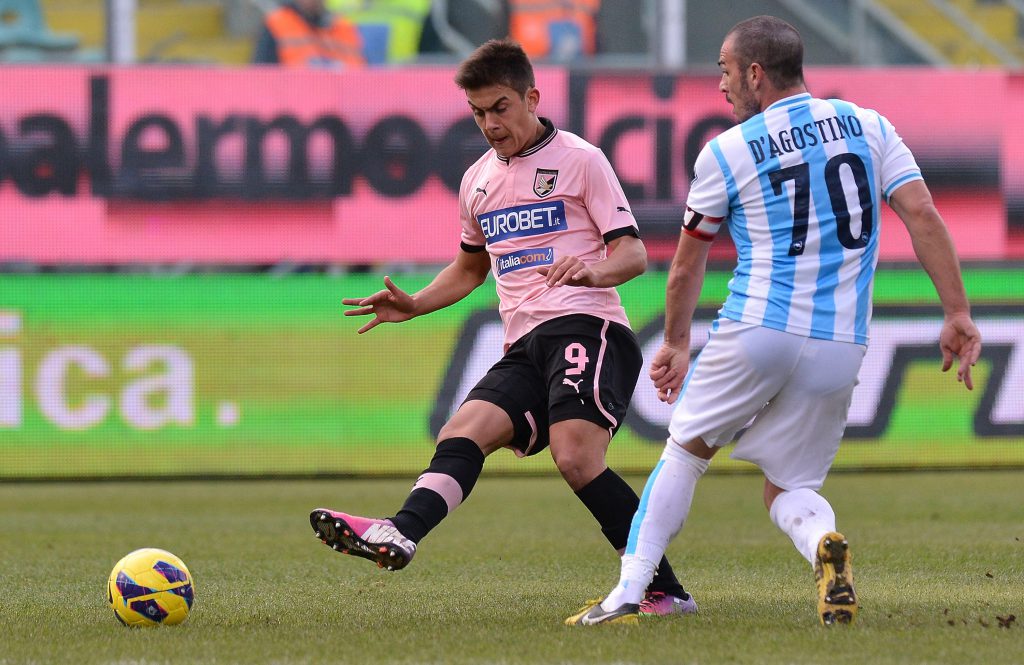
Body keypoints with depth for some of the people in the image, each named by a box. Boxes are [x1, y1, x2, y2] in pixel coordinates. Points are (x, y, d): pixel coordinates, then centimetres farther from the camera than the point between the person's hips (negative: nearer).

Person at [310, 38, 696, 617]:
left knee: (575, 455, -27)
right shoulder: (478, 181, 22)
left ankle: (666, 592, -22)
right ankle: (401, 534, -45)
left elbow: (634, 253, -3)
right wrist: (413, 305, 20)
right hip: (526, 347, 7)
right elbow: (470, 268, 37)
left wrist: (595, 271, -25)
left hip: (585, 327, -7)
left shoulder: (579, 159, 3)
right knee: (464, 430, -20)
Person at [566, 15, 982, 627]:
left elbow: (689, 261, 14)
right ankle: (823, 544, -20)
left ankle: (627, 597, 11)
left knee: (686, 451, 18)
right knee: (789, 488, 15)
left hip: (756, 330, -2)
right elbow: (923, 216, -2)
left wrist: (677, 342, 28)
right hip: (840, 347, 3)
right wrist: (958, 313, -1)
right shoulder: (868, 127, 8)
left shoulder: (726, 152, 2)